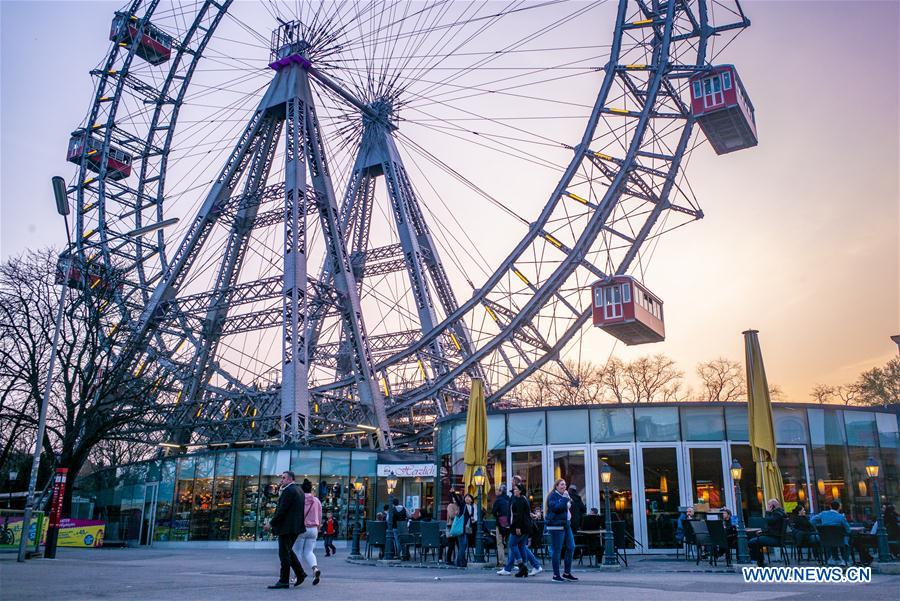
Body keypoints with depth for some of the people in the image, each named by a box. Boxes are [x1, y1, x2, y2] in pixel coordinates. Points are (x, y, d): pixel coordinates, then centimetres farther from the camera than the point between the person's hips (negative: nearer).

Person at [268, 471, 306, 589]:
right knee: (288, 550, 19)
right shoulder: (299, 490, 15)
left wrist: (271, 523, -11)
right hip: (296, 526, 10)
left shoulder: (288, 491, -15)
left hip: (287, 527, -10)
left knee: (284, 553, -3)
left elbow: (282, 510, -19)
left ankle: (283, 581, 2)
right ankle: (300, 573, 17)